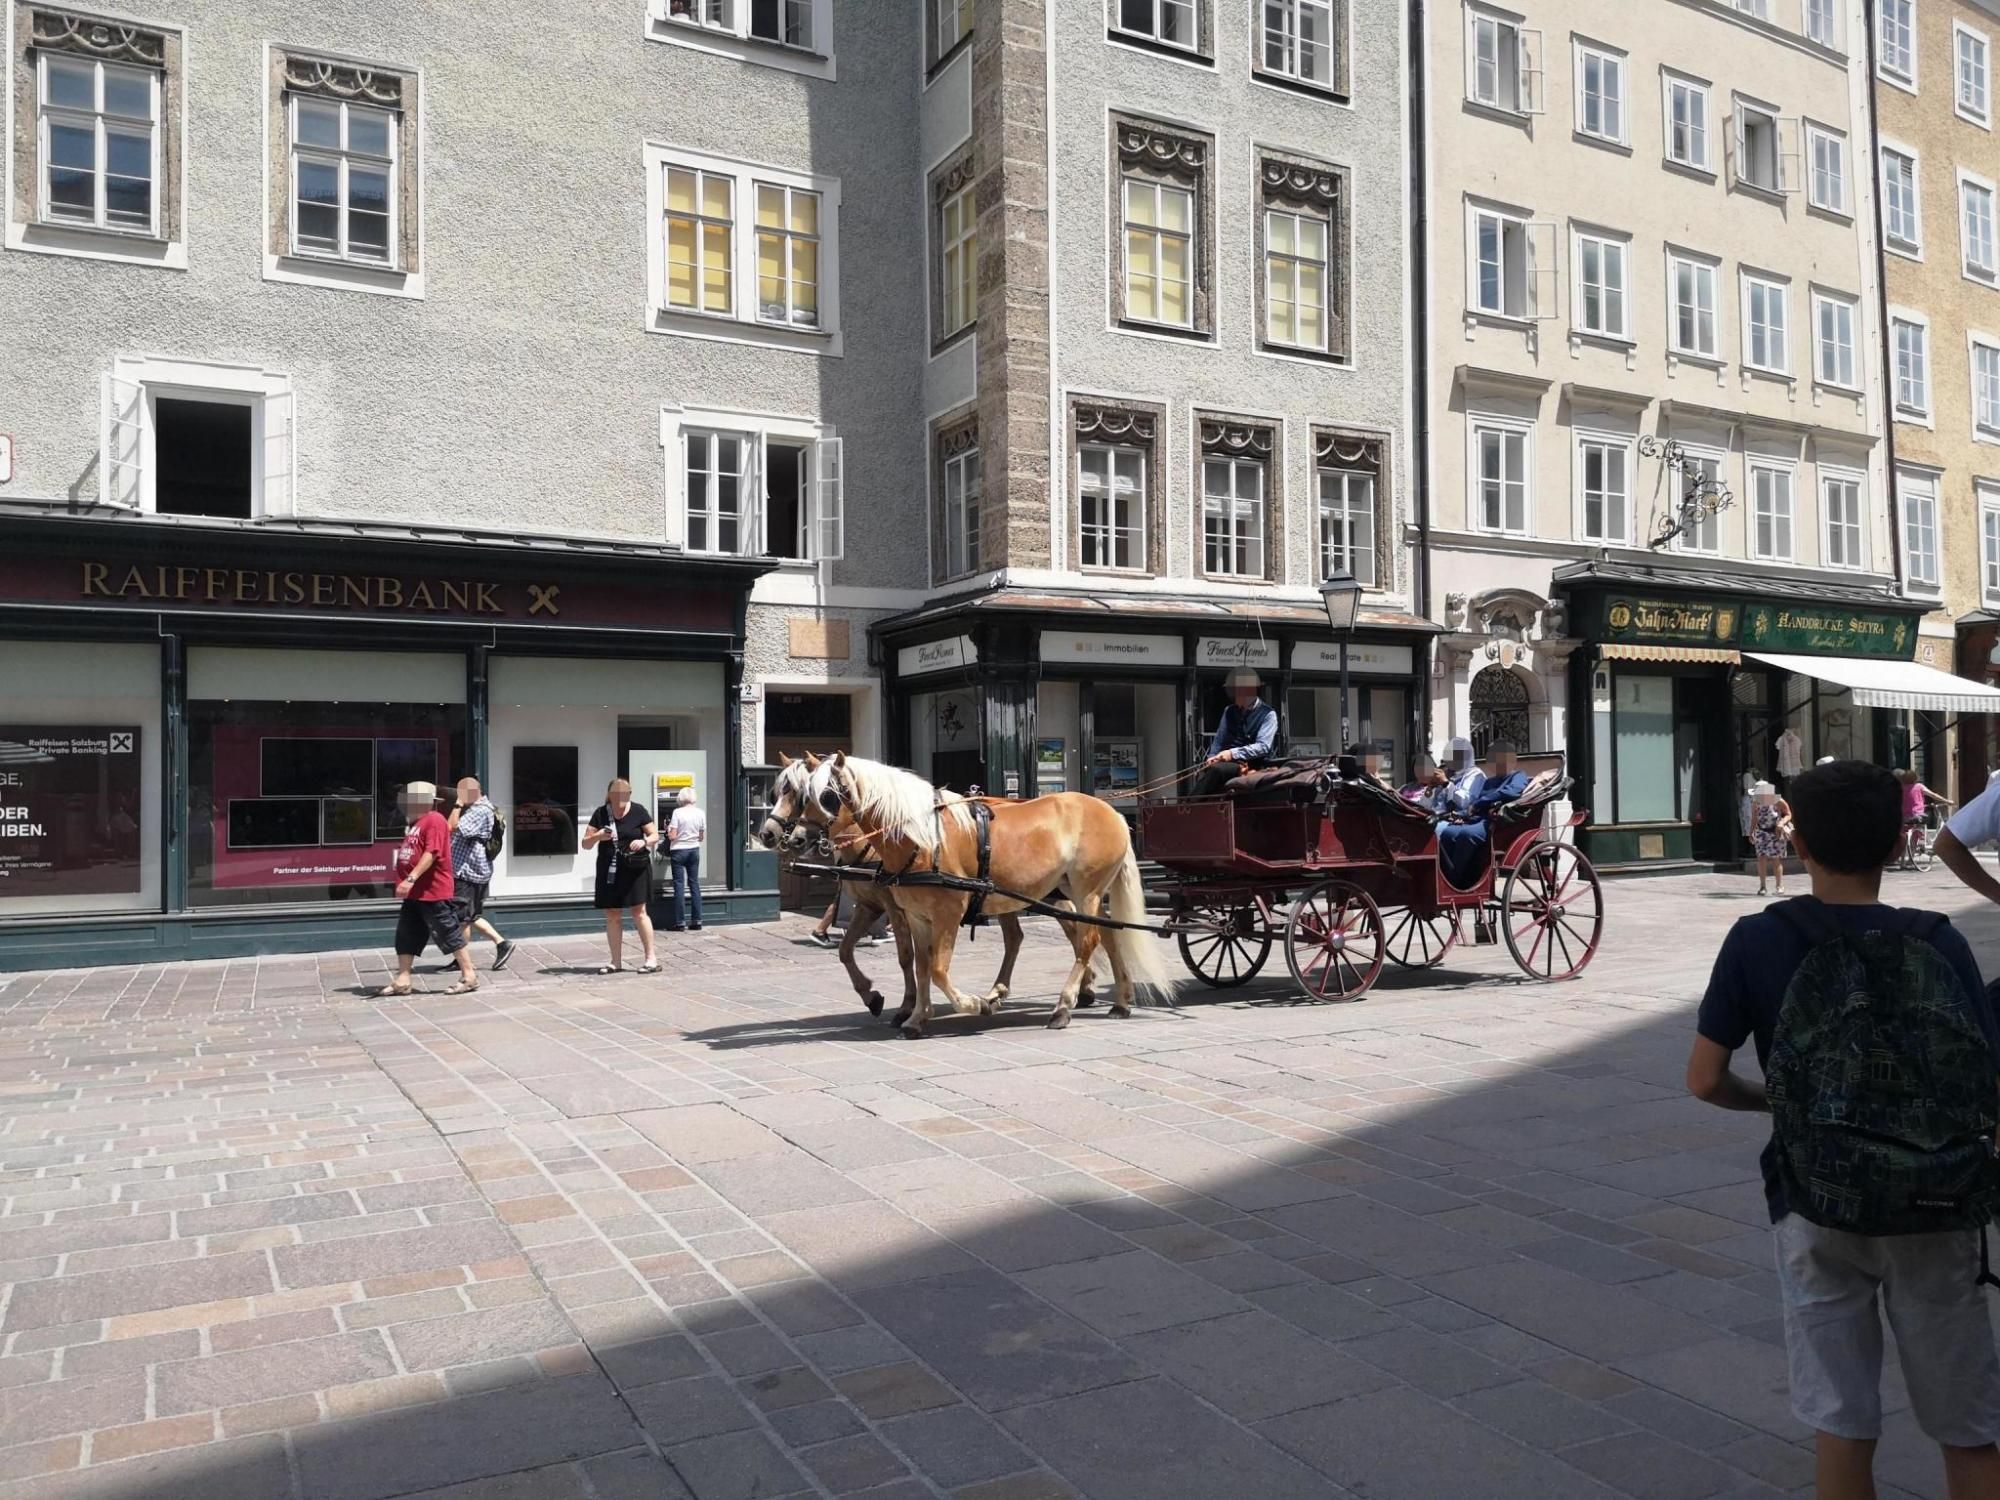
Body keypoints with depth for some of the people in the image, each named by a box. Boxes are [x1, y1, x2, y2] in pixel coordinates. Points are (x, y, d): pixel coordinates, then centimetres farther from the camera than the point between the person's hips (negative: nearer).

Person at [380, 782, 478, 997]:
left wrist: (411, 878, -29)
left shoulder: (434, 820, -14)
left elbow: (432, 853, -24)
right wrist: (407, 882, 23)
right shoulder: (417, 822, 17)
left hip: (434, 892, -10)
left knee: (449, 934, -3)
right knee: (406, 936, 8)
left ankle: (469, 977, 5)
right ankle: (402, 981, 12)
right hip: (414, 893, 10)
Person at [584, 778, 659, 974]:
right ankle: (616, 962, 15)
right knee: (611, 915, 5)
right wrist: (598, 836, -16)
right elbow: (585, 844, 5)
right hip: (609, 871, 3)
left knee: (638, 912, -6)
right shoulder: (601, 814, 3)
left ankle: (651, 959, -1)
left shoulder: (638, 811, -1)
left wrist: (644, 841, -19)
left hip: (634, 869, -3)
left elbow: (655, 835, 3)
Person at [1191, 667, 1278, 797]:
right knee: (1204, 771, -30)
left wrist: (1233, 753, -24)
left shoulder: (1268, 714, -3)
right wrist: (1212, 759, -6)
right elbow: (1218, 741, 16)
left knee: (1216, 769, -34)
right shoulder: (1229, 711, 14)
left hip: (1251, 767, -5)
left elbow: (1263, 747, -14)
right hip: (1226, 762, 5)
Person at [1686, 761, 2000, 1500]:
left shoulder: (1758, 941, -8)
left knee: (1843, 1426, 12)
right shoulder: (1939, 942, -5)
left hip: (1819, 1212, -1)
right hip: (1935, 1214, 1)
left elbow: (1704, 1080, -8)